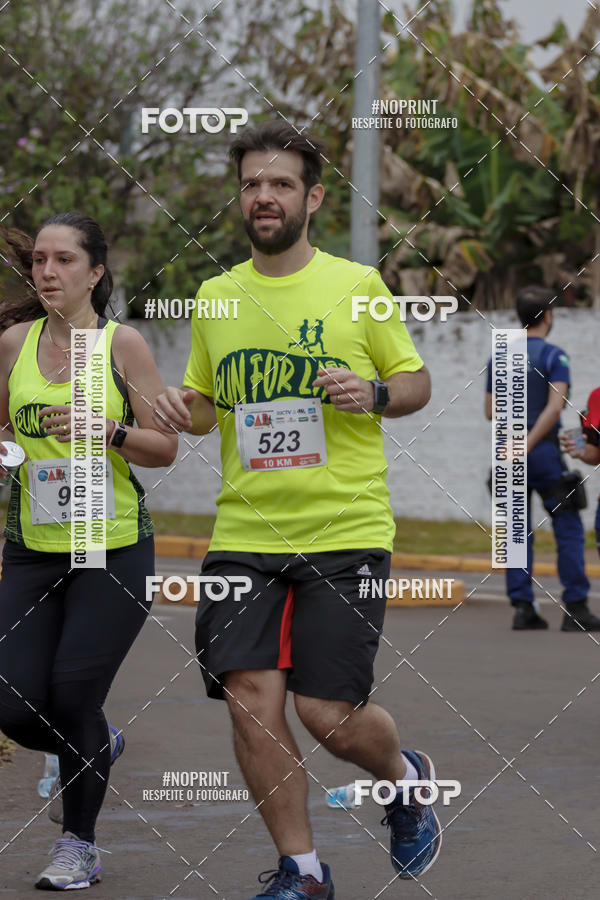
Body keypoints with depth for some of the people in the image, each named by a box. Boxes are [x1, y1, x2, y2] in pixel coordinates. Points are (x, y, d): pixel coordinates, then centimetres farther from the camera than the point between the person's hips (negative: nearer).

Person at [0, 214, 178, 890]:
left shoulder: (123, 344, -5)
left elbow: (165, 448, -3)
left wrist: (109, 429, -20)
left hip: (115, 549, -4)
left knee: (72, 696, -9)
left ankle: (79, 846, 11)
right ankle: (99, 746, 32)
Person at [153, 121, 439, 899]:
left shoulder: (357, 286, 1)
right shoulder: (216, 296, 10)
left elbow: (418, 381, 9)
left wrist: (374, 393, -13)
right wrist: (182, 411, -1)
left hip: (346, 532, -3)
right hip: (244, 535, 3)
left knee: (328, 711, -7)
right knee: (251, 702, -7)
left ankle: (408, 778, 28)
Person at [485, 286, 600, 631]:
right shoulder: (554, 356, -7)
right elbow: (555, 406, -20)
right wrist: (527, 444, -20)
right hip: (544, 452, -5)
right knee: (569, 529, 1)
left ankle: (522, 607, 0)